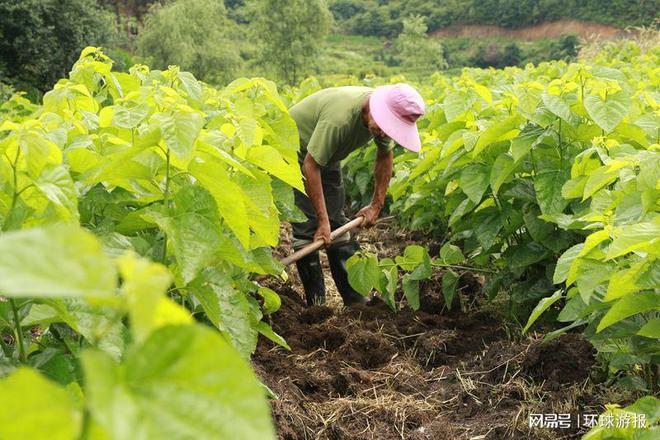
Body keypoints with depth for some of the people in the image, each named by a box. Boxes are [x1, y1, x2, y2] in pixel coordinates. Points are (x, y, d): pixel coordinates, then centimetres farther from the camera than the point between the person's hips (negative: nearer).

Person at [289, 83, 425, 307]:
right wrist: (323, 221, -31)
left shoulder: (386, 117, -16)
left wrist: (376, 205, 0)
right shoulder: (340, 117, -40)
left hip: (327, 156, 7)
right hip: (295, 153, -7)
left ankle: (356, 300, 8)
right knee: (308, 228, -13)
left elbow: (385, 157, 2)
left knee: (337, 224, 4)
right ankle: (316, 305, -4)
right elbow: (311, 166, -35)